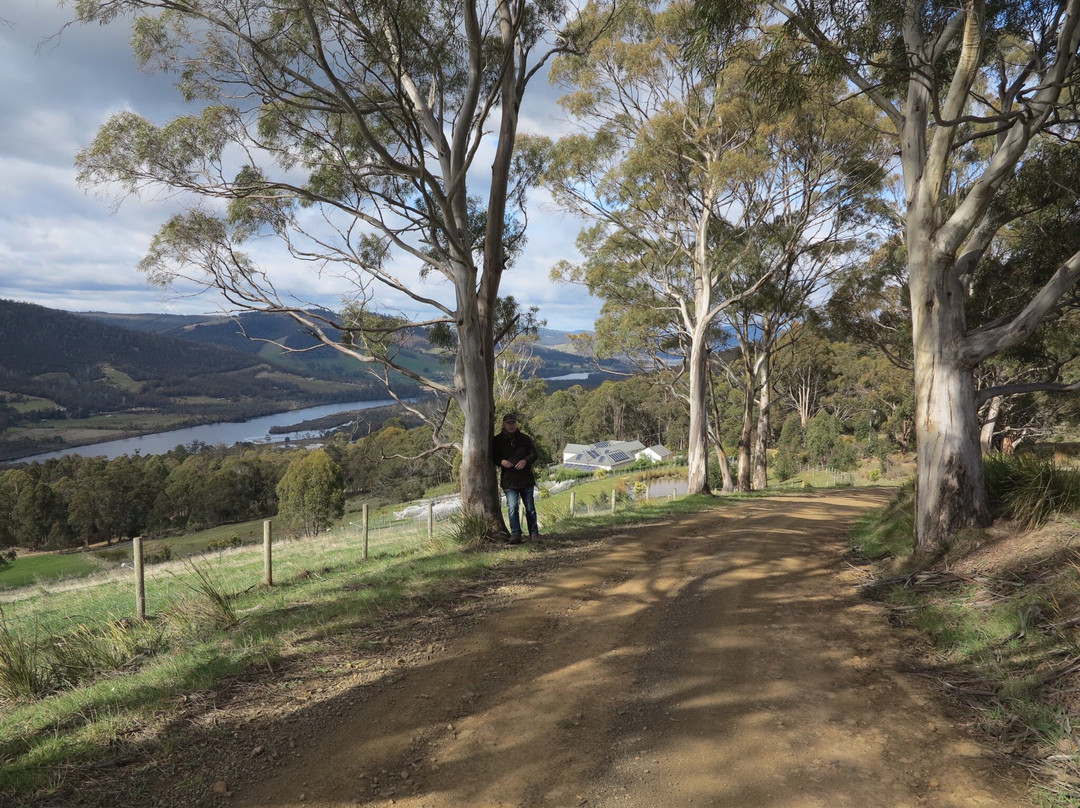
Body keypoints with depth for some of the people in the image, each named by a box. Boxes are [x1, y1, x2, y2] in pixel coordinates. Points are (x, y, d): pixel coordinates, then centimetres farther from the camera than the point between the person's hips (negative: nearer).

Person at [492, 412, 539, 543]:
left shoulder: (525, 438, 7)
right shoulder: (497, 440, 5)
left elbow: (533, 454, 6)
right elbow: (493, 457, 8)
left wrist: (525, 461, -14)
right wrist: (501, 462, -13)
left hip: (526, 478, 1)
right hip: (508, 480, -1)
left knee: (530, 508, 9)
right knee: (512, 508, -8)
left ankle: (534, 533, 21)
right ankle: (515, 534, 0)